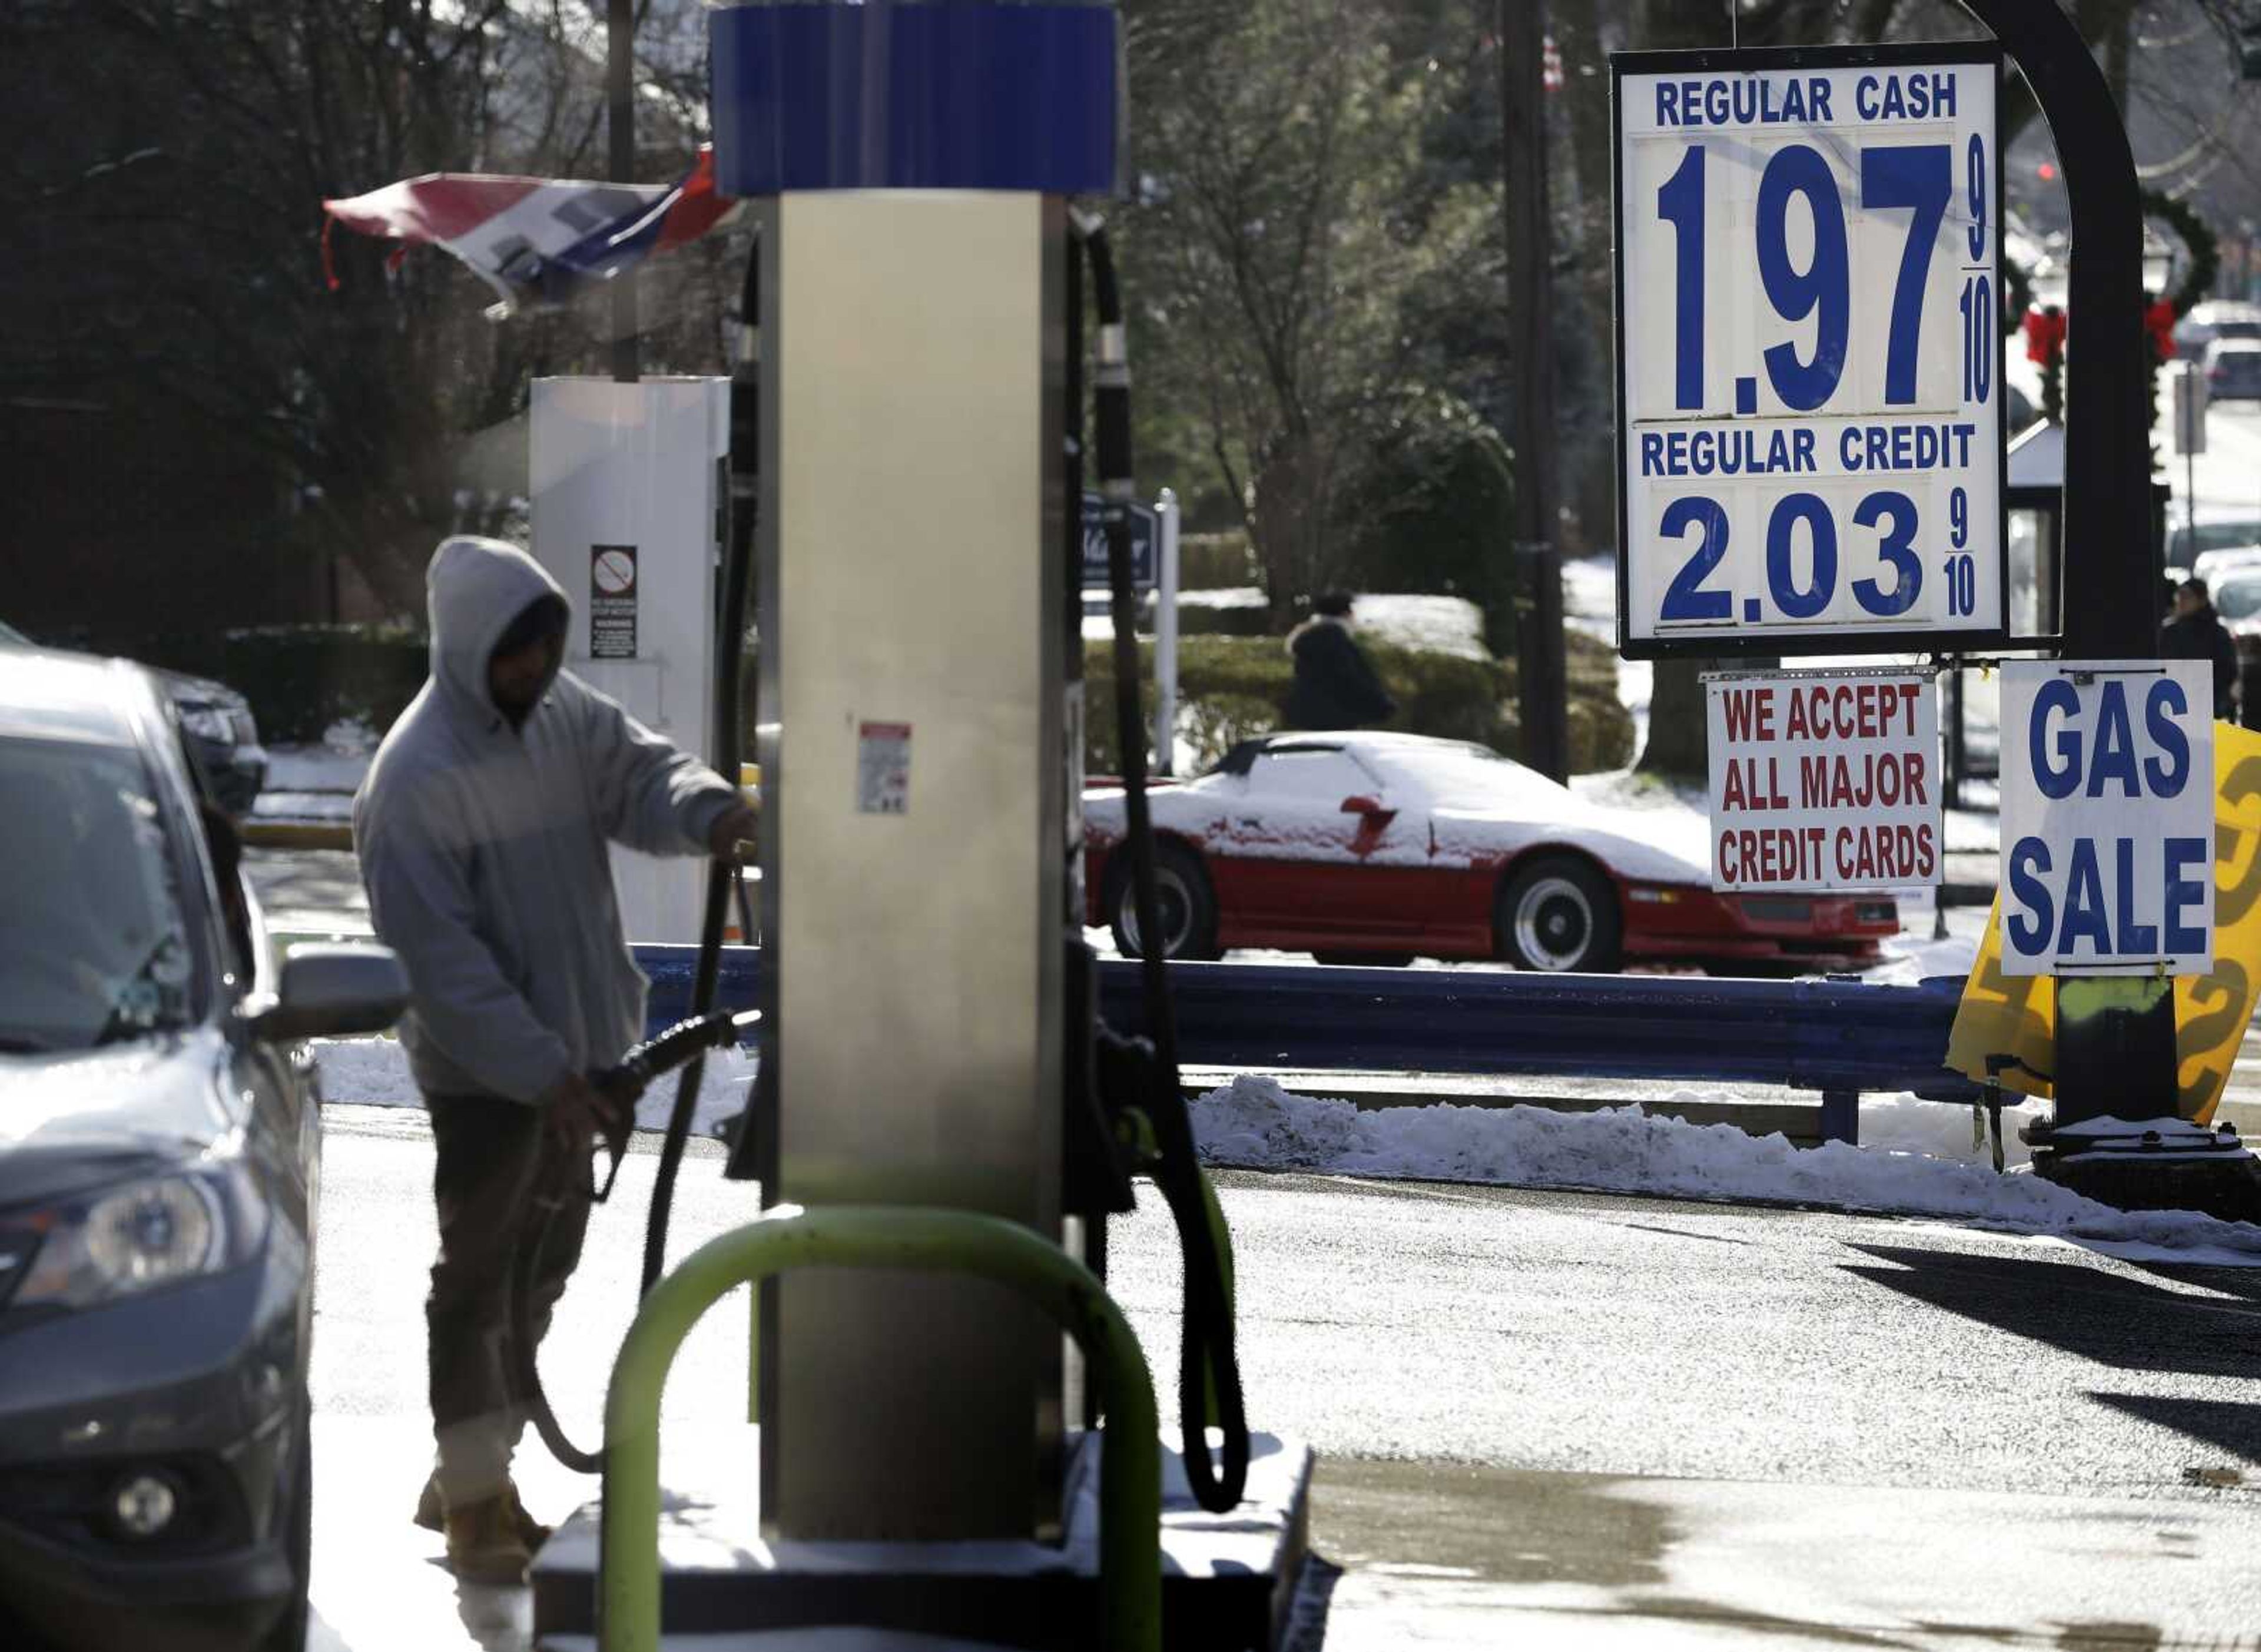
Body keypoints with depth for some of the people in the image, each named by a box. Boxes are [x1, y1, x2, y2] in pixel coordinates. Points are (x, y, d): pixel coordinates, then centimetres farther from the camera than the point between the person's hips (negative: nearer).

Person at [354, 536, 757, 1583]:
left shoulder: (564, 714, 3)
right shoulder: (416, 777, -20)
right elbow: (440, 954, -23)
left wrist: (707, 812, -26)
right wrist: (539, 1071, -26)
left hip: (574, 1046, 8)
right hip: (481, 1065, -8)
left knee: (542, 1267, 15)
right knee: (479, 1271, -4)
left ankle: (473, 1471, 28)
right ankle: (473, 1499, 3)